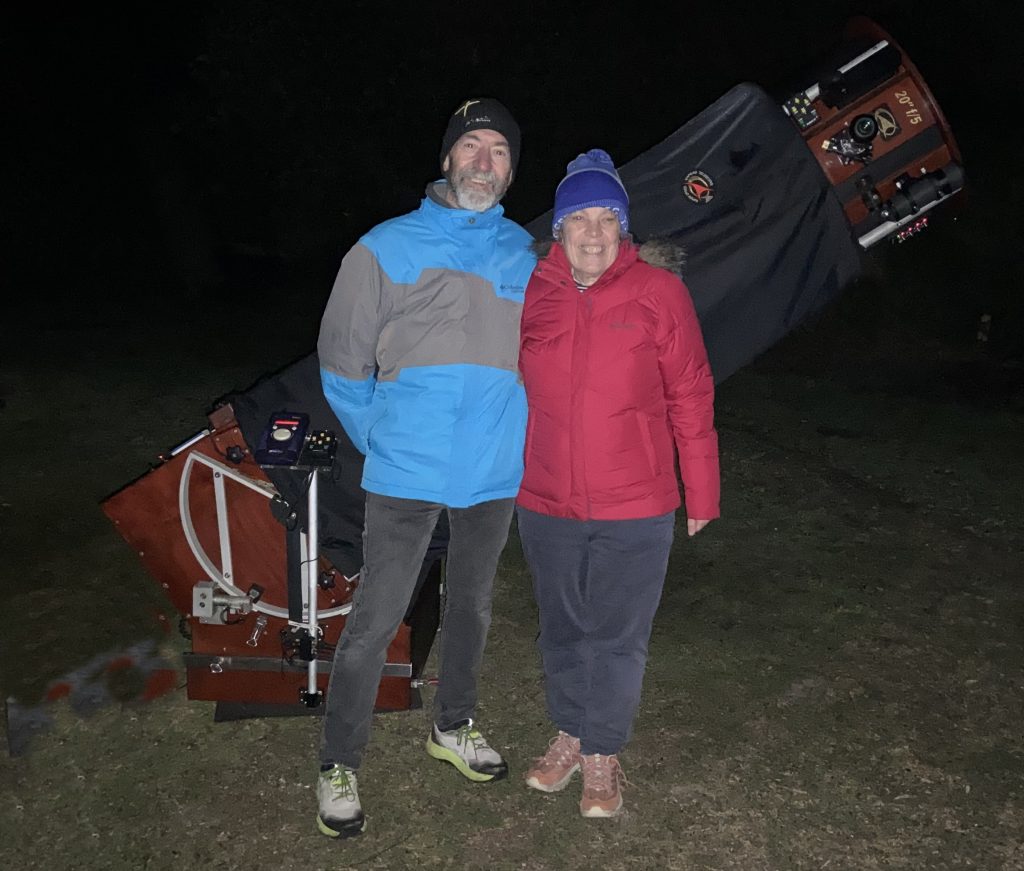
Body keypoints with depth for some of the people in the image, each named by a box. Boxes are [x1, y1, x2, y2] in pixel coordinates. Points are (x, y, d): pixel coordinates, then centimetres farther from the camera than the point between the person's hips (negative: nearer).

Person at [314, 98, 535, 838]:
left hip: (496, 471, 4)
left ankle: (454, 727, 39)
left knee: (473, 605, 18)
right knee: (375, 621, -1)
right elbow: (342, 359, 0)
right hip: (409, 472, -4)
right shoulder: (388, 247, -3)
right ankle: (340, 765, 17)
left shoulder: (524, 255, 7)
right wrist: (383, 441, 2)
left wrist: (509, 434, 9)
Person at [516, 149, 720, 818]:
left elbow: (691, 397, -4)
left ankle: (603, 755, 31)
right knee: (562, 630, 19)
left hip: (634, 510, -2)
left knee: (617, 637, 9)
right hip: (545, 504, 3)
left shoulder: (659, 291, -7)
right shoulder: (532, 294, 0)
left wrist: (702, 491, -2)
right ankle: (570, 735, 41)